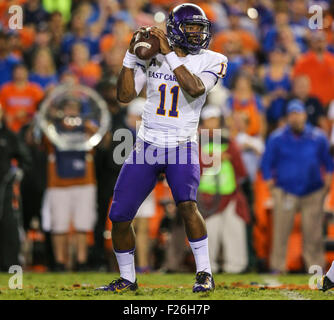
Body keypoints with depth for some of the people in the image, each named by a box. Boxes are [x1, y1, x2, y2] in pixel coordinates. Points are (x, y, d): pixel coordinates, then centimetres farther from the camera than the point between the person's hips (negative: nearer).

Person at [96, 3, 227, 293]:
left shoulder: (210, 61, -3)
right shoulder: (152, 57, 3)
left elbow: (195, 89, -22)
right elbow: (125, 96, -1)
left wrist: (170, 54, -21)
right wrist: (131, 56, -10)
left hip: (182, 147, -3)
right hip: (147, 146, 3)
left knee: (187, 203, -28)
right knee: (120, 217, 1)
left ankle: (205, 273, -18)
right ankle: (127, 279, 21)